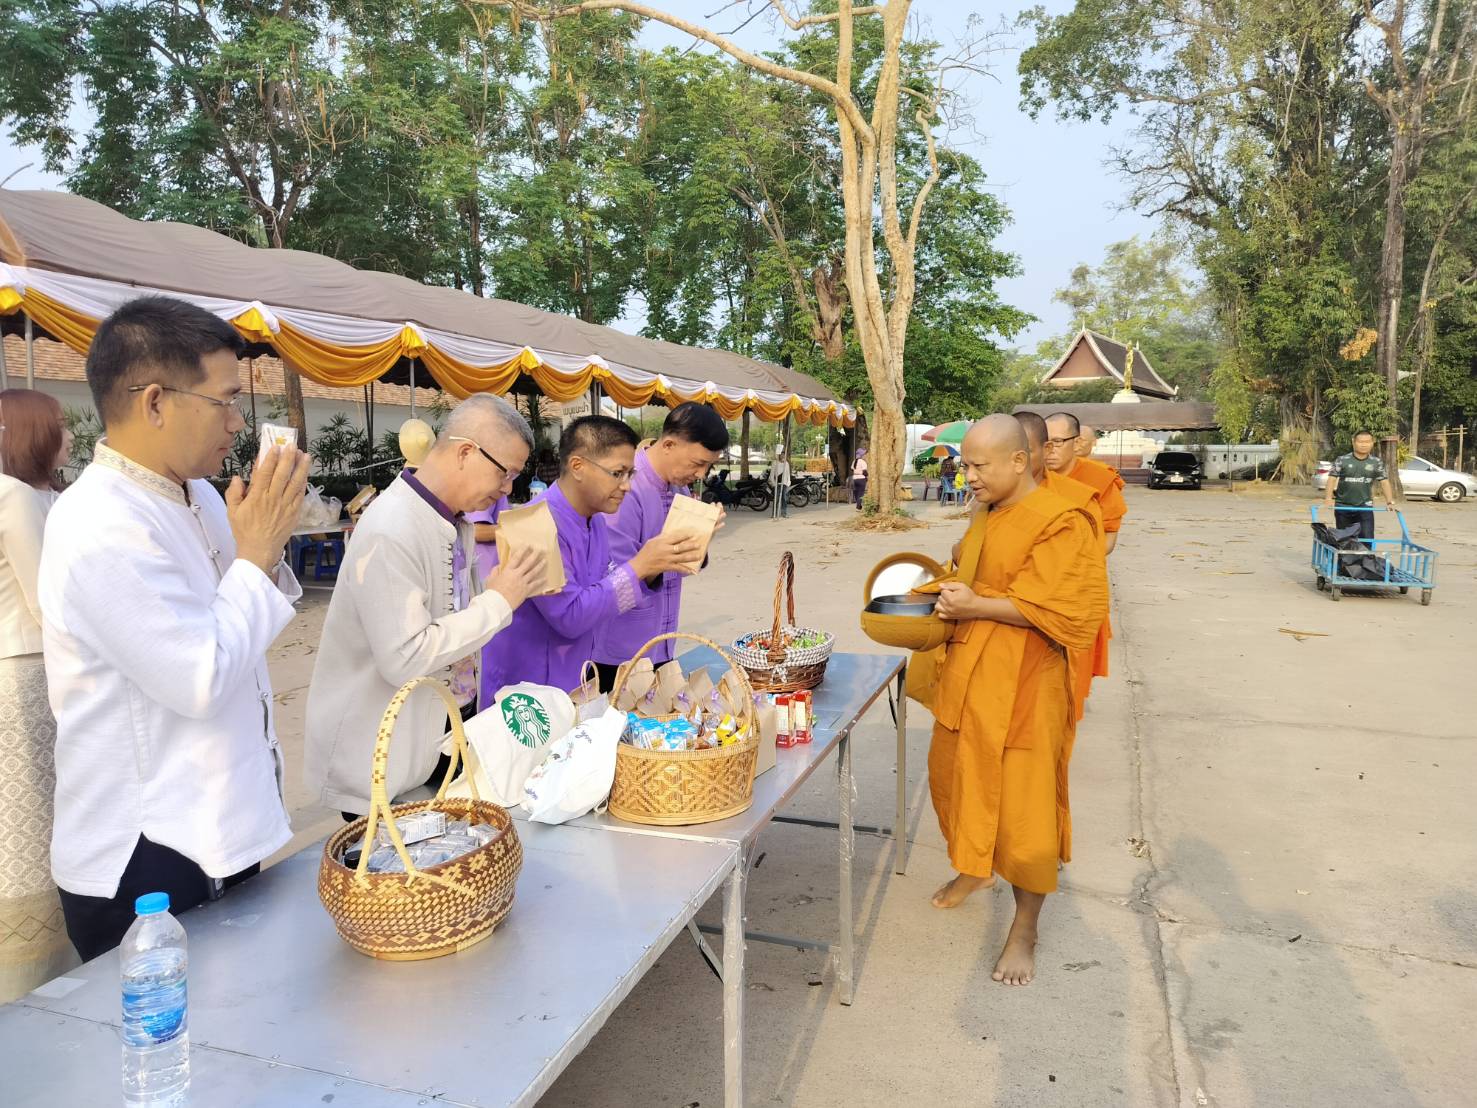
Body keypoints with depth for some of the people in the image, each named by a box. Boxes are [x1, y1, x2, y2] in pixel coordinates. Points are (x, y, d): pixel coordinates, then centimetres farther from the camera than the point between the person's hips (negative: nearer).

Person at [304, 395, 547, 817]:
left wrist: (512, 588, -4)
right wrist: (499, 601, -23)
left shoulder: (455, 521, 4)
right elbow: (404, 658, -29)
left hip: (449, 733, 8)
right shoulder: (390, 532, -24)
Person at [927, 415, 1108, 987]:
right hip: (967, 672, 8)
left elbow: (1057, 610, -22)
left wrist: (976, 607, -22)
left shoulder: (1059, 522, -16)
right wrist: (950, 592, 6)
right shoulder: (986, 514, 10)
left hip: (1022, 684, -8)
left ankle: (1025, 929, 19)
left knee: (1023, 803, 2)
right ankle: (973, 867, 45)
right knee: (956, 777, 19)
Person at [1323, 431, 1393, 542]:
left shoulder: (1376, 462, 3)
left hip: (1365, 507, 1)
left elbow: (1384, 482, 4)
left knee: (1367, 539, -8)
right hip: (1343, 506, 0)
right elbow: (1332, 479, -7)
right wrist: (1328, 499, -21)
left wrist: (1390, 502, -7)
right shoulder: (1342, 460, -2)